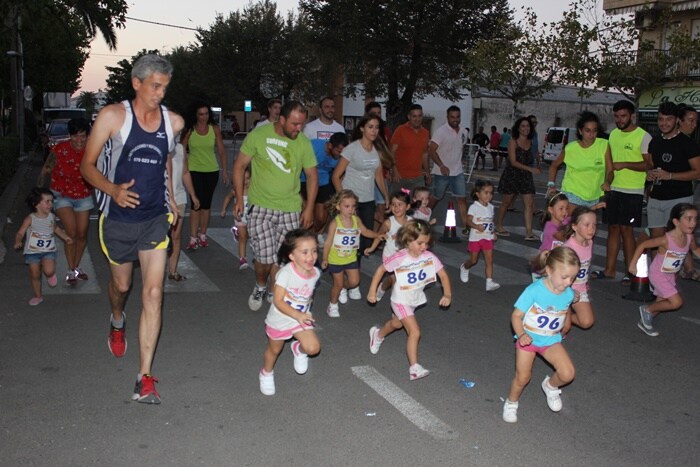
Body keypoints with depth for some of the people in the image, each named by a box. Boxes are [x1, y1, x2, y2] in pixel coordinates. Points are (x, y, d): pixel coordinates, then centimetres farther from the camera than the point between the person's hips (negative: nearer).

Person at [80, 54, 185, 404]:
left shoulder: (174, 122, 0)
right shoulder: (113, 116, -10)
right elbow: (87, 165, -7)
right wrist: (113, 189, -26)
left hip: (155, 218, 1)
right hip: (118, 218, -1)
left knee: (153, 293, -8)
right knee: (122, 284, 18)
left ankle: (144, 378, -3)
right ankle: (117, 323, 56)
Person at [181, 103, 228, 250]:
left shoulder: (215, 129, 0)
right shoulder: (190, 130, -4)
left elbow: (222, 151, 3)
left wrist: (225, 170, 1)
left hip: (212, 171, 2)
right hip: (194, 170, -2)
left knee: (206, 204, 10)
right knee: (196, 203, -9)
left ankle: (202, 236, 21)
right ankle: (193, 238, -4)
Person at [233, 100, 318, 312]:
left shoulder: (303, 142, 0)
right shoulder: (258, 135, -7)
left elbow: (312, 176, 9)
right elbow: (239, 166, 1)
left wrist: (309, 208, 4)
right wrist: (239, 198, -3)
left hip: (291, 209, 3)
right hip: (261, 207, -2)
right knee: (265, 256, -7)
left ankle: (274, 293, 26)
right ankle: (260, 287, 24)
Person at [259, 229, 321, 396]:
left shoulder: (316, 273, -13)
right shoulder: (286, 273, -29)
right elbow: (278, 301, -28)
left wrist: (304, 314, 6)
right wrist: (297, 315, -38)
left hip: (302, 318, 3)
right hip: (279, 320, -3)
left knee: (313, 348, -16)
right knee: (274, 350, 20)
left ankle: (299, 349, 20)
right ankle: (266, 373, 51)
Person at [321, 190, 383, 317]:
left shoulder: (356, 220, -6)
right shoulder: (335, 223, -18)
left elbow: (365, 231, 12)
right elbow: (328, 242, -12)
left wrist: (377, 235, -4)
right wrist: (325, 259, -9)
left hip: (351, 258, 4)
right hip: (336, 259, -4)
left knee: (354, 281, 5)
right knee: (338, 284, 5)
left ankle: (344, 288, 39)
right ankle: (333, 304, 29)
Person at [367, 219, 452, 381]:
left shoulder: (429, 257, -19)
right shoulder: (399, 258, -27)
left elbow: (443, 275, -12)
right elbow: (381, 269, -13)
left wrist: (447, 295, -26)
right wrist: (372, 291, -10)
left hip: (416, 299, 6)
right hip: (401, 300, -6)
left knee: (397, 324, 30)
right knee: (415, 332, -16)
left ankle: (378, 334, 60)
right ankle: (414, 368, -7)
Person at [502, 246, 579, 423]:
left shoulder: (569, 294, -12)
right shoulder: (534, 291, -27)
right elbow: (516, 316, -21)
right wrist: (521, 335, -35)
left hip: (551, 340, 3)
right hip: (528, 339, -3)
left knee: (568, 373, -15)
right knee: (522, 377, 4)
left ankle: (551, 386, 19)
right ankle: (511, 402, 35)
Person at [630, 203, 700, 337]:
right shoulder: (666, 239, -30)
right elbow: (642, 245, -23)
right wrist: (632, 264, -20)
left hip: (670, 275, 7)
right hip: (658, 274, -7)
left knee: (661, 303, 16)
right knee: (677, 302, -12)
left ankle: (644, 322, 38)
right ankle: (647, 310, 8)